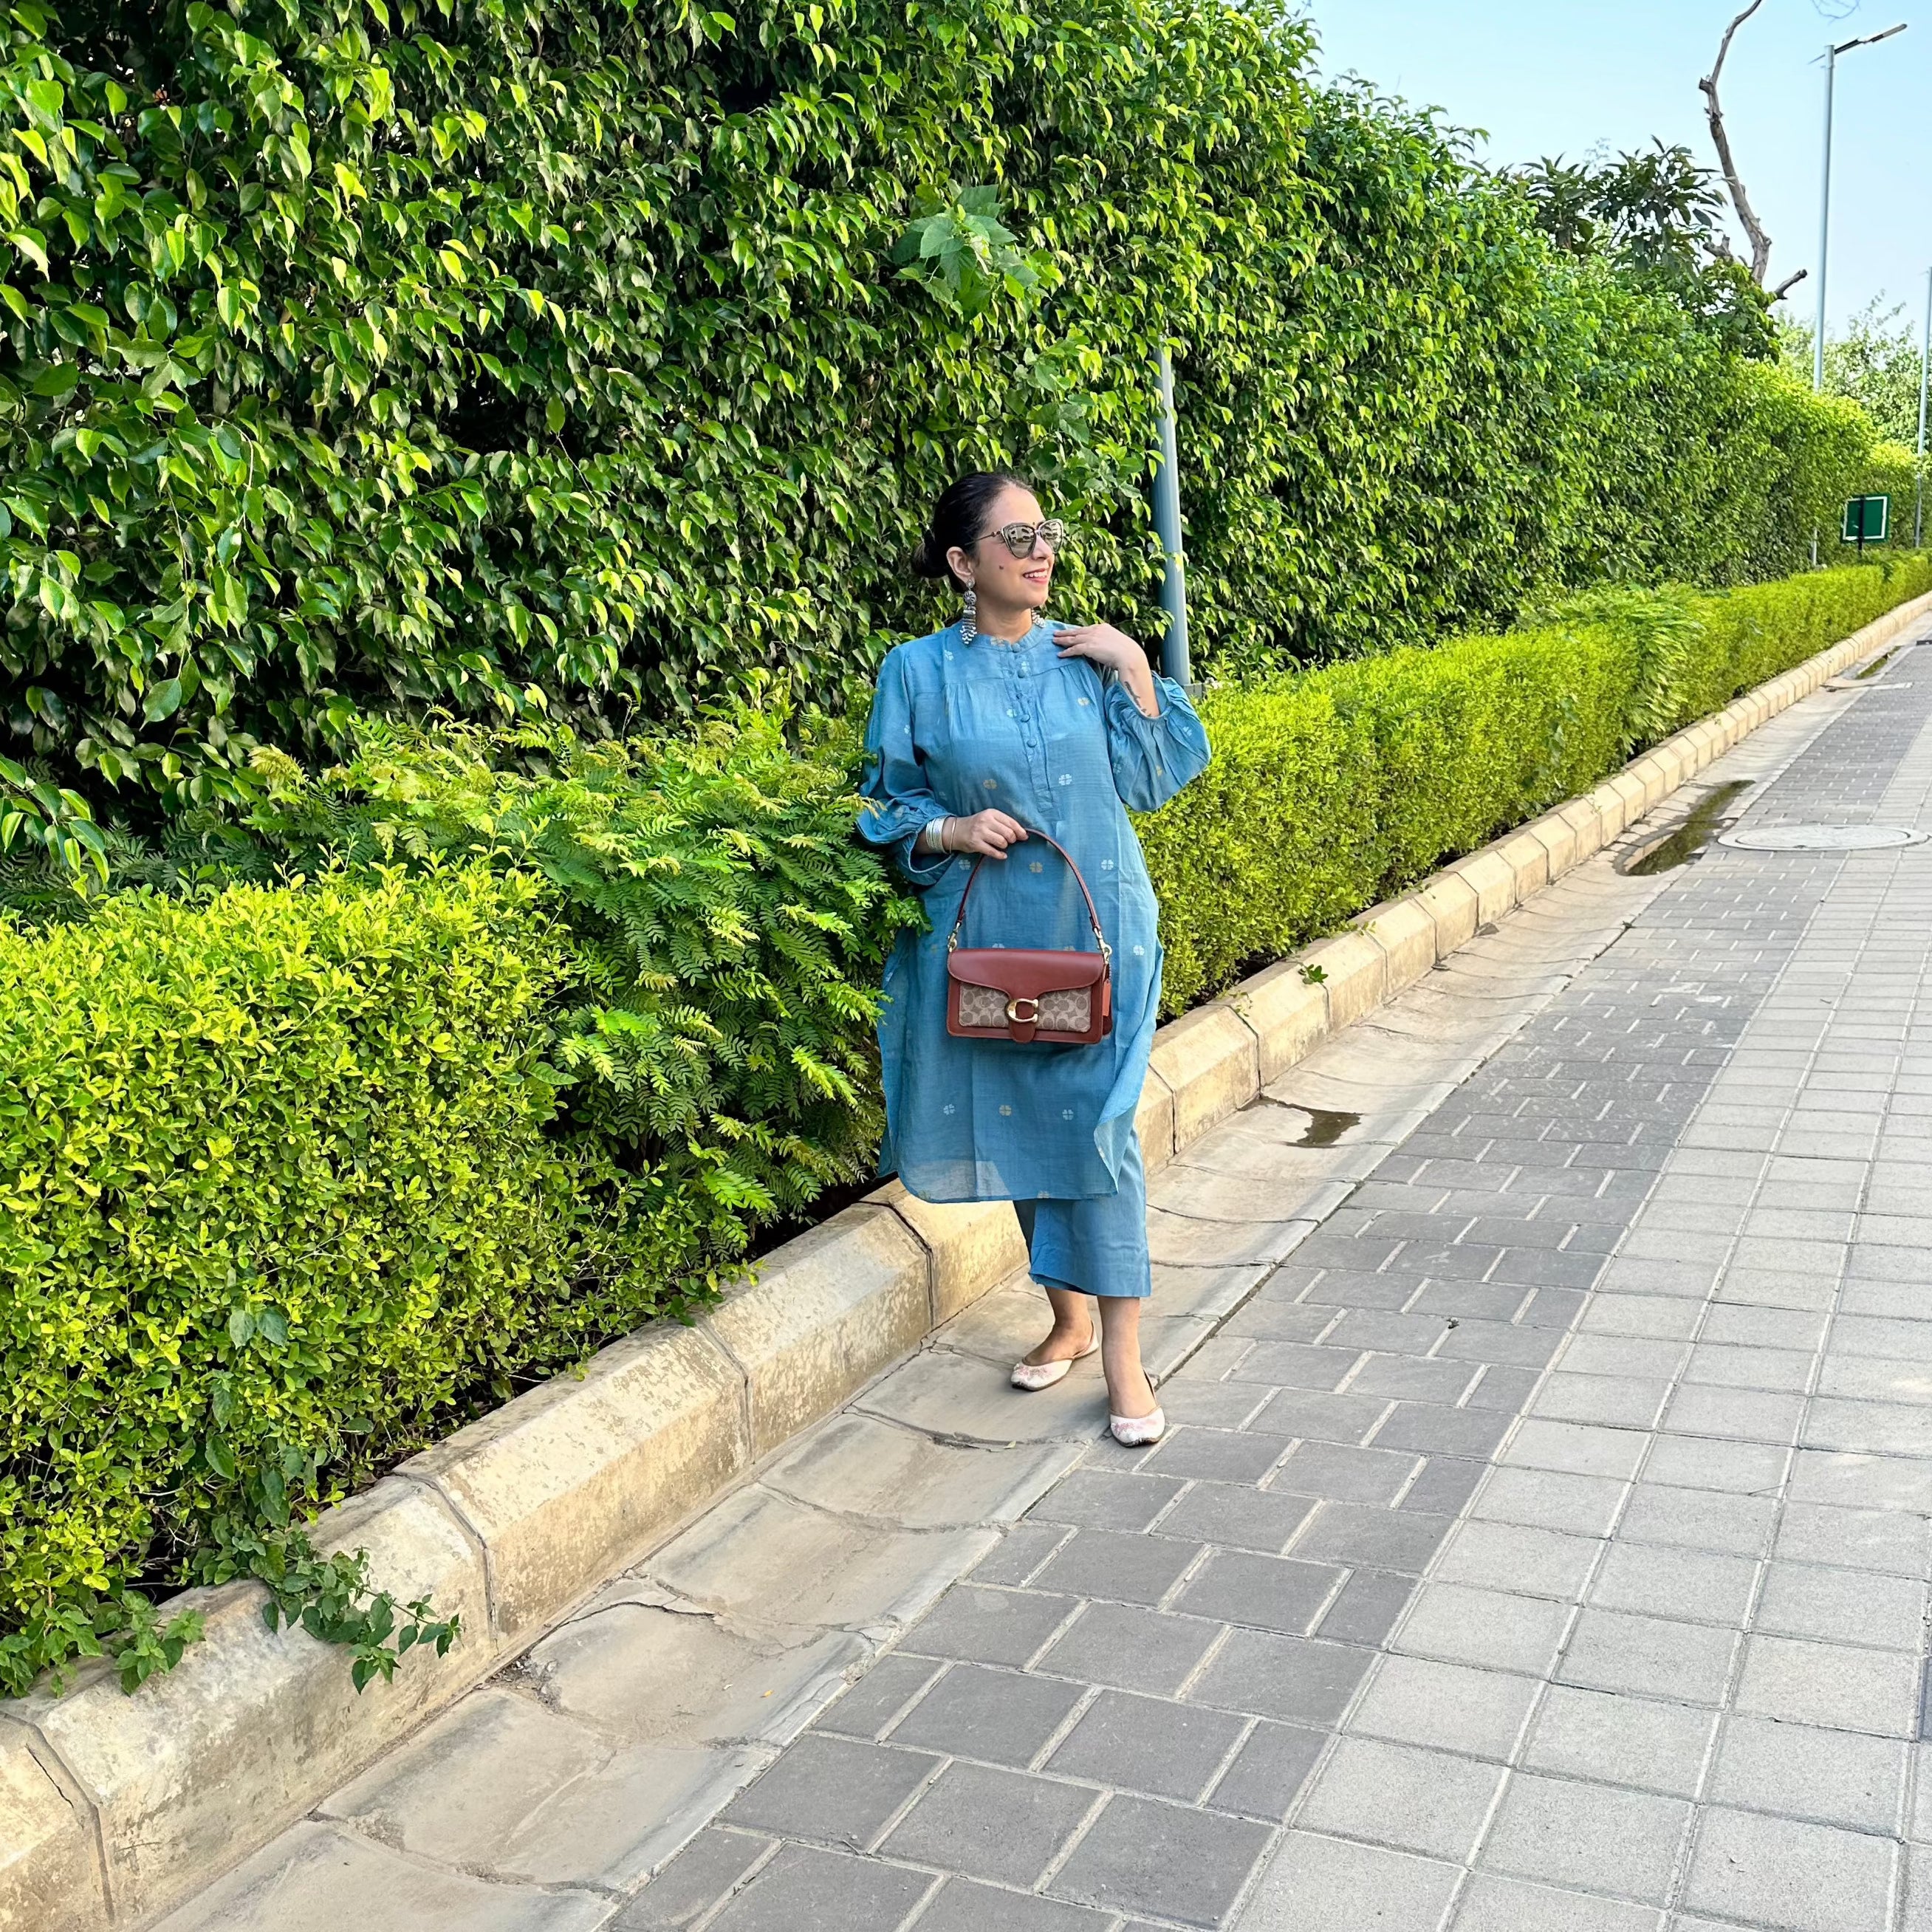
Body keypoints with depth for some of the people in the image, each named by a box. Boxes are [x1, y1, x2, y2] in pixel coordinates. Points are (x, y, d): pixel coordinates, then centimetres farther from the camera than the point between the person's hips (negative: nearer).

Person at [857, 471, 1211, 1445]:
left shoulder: (1088, 656, 2)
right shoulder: (919, 671, -2)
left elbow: (1152, 779, 3)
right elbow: (885, 807, 4)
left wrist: (1135, 669, -7)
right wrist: (953, 831, -15)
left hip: (1097, 929, 0)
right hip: (988, 935, 1)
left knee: (1096, 1123, -4)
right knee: (1019, 1125, 10)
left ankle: (1122, 1354, 5)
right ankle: (1070, 1317, 29)